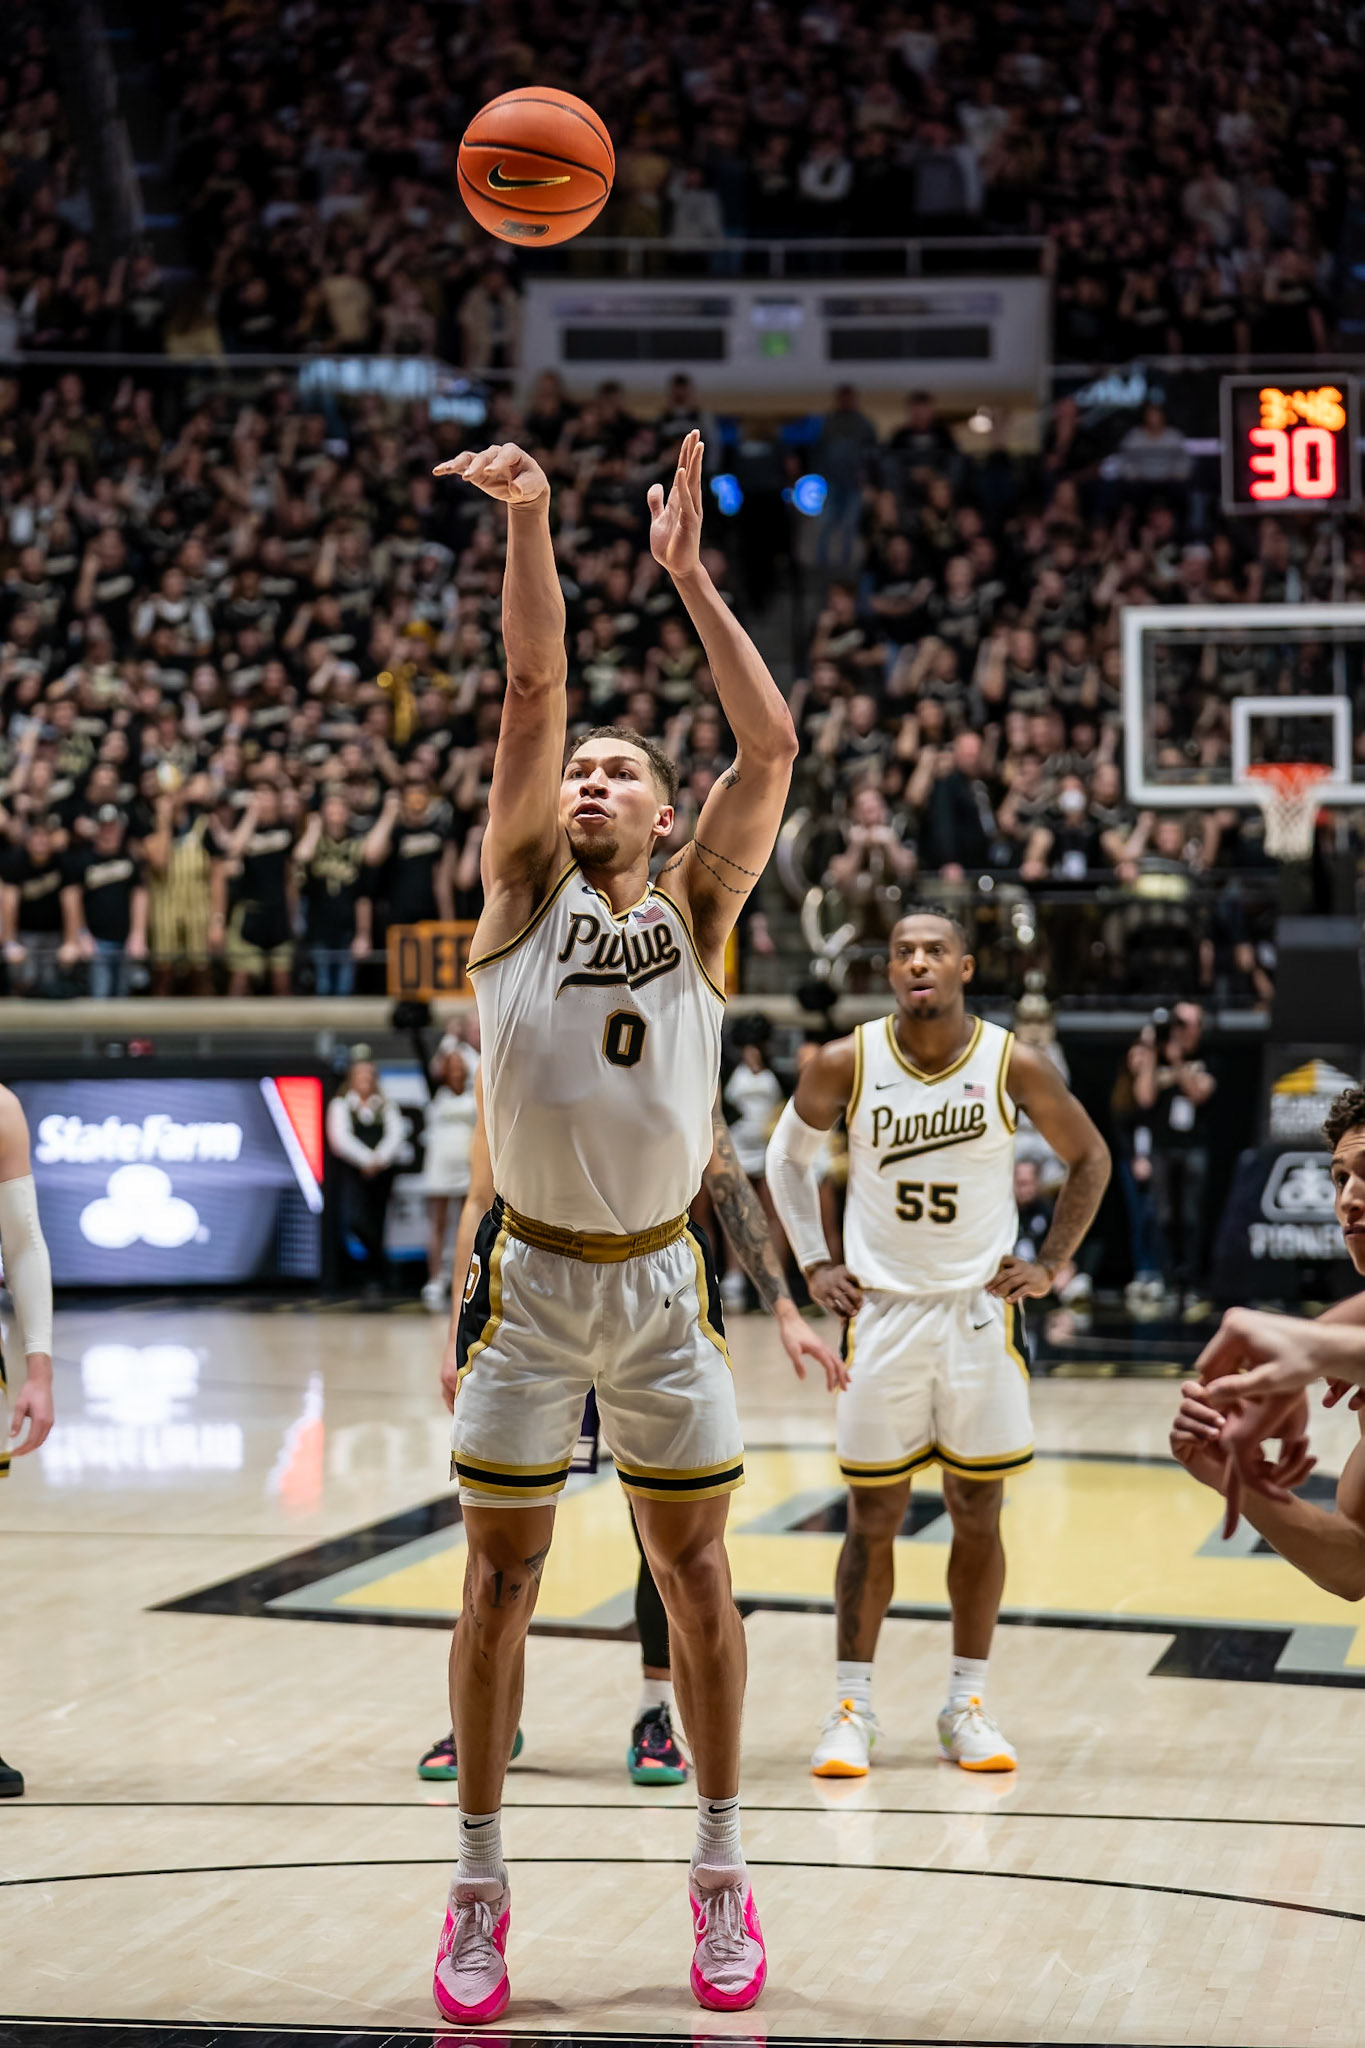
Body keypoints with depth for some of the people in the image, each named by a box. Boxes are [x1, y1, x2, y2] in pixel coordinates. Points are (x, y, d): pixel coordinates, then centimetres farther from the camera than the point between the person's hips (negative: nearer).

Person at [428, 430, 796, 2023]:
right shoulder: (523, 888, 2)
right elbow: (531, 689, -8)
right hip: (530, 1282, -1)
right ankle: (478, 1886, 13)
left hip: (662, 1283, 1)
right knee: (500, 1577, 3)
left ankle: (720, 1872, 18)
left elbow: (769, 745, -5)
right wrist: (526, 520, -17)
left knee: (694, 1571, 7)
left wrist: (687, 574, -7)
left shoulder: (697, 910, 5)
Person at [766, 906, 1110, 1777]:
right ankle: (853, 1709, 10)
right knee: (874, 1517, 2)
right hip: (881, 1310, 0)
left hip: (981, 1311, 0)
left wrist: (1052, 1263, 2)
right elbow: (789, 1155, 11)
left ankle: (968, 1703, 17)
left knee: (977, 1514, 6)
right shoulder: (845, 1065, -7)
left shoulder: (1015, 1066, -8)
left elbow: (1090, 1158, 8)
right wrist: (815, 1263, 4)